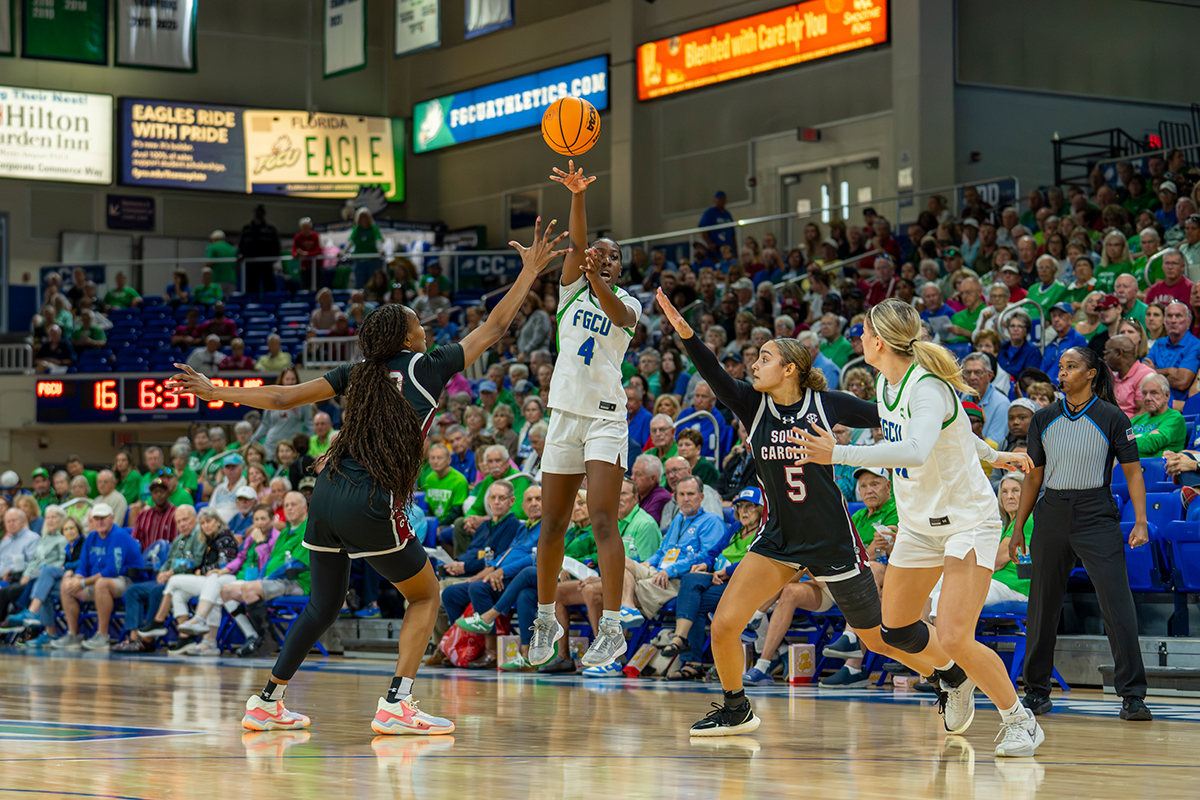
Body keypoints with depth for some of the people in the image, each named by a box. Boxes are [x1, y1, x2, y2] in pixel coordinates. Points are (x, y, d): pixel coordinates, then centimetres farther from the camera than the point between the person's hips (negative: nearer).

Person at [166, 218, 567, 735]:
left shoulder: (359, 373, 14)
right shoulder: (426, 368, 3)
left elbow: (283, 398, 12)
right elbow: (494, 328, 10)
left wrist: (214, 392, 23)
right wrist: (530, 271, 19)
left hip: (328, 495, 6)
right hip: (374, 505, -6)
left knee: (323, 605, 22)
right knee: (425, 597, 12)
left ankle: (267, 703, 22)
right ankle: (396, 705, -2)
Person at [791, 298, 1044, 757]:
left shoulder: (928, 388, -25)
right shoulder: (886, 384, 2)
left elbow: (915, 451, -44)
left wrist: (838, 454, -49)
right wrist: (990, 455, 33)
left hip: (967, 521, -9)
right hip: (918, 523, 9)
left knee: (955, 638, -17)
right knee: (895, 629, 13)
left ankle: (1019, 720, 3)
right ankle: (956, 679, 42)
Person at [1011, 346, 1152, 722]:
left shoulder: (1112, 418, -1)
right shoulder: (1044, 419, 9)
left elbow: (1133, 472, 0)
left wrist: (1140, 522, -11)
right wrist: (1018, 528, 13)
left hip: (1097, 515, -4)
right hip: (1052, 515, 4)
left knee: (1118, 605, -10)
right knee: (1042, 606, 6)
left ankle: (1133, 695, -7)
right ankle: (1036, 691, 19)